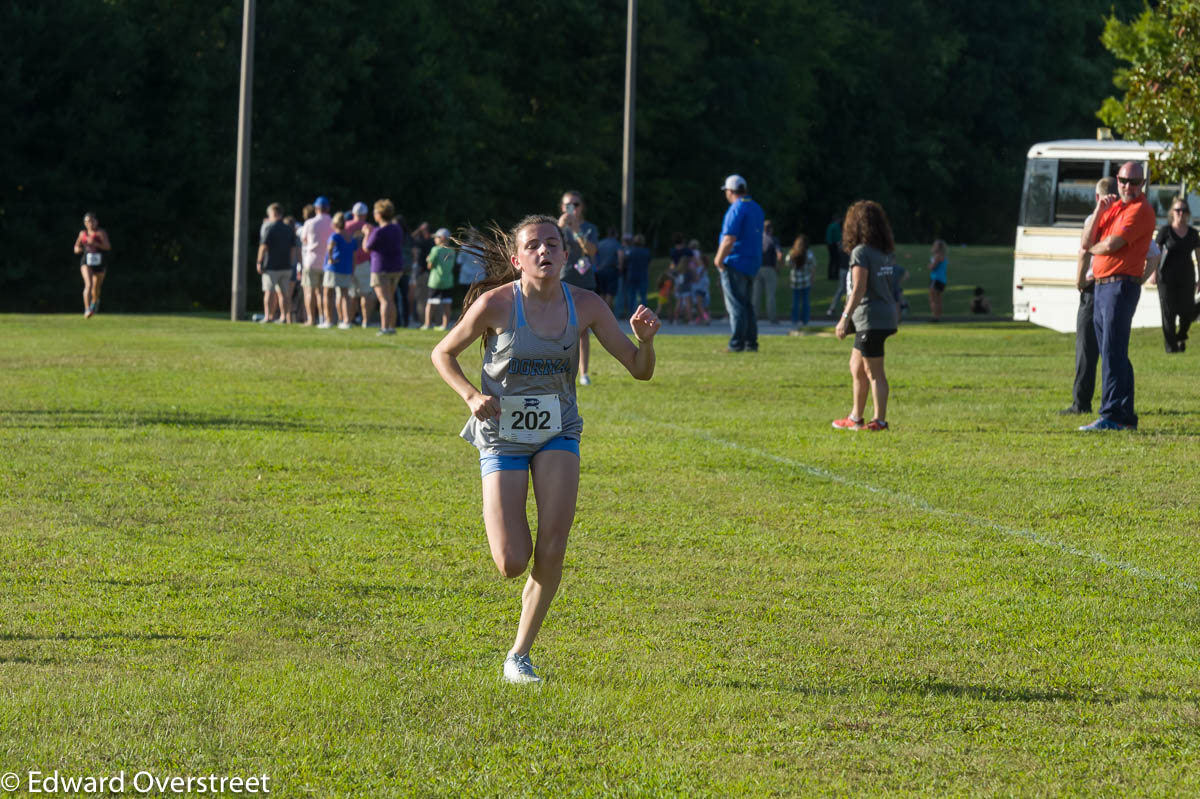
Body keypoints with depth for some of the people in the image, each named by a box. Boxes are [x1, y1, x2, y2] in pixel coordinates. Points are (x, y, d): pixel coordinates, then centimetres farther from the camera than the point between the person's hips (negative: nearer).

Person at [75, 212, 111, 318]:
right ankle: (87, 310, -29)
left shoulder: (101, 233, -6)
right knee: (88, 284, -23)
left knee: (96, 288, 15)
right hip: (86, 262, 0)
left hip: (99, 263, 0)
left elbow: (108, 247, -18)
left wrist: (95, 243, -30)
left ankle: (95, 301, 51)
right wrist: (78, 249, -5)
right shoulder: (83, 233, 6)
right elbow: (76, 248, 19)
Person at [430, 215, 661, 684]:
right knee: (512, 564, -9)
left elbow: (640, 369, -3)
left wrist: (645, 340, -25)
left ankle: (520, 654, 5)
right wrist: (472, 396, -18)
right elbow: (443, 354, 0)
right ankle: (497, 519, 29)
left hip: (558, 433, 2)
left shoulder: (584, 305, -7)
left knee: (551, 552, -13)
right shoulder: (495, 304, -15)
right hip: (502, 434, -2)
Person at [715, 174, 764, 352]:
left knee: (736, 305, -6)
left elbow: (729, 239, -22)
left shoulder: (737, 209, -15)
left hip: (735, 264, -9)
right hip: (752, 264, 9)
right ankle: (751, 342, 15)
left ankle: (737, 343, -8)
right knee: (746, 305, 15)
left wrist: (719, 260, -12)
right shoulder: (756, 208, 14)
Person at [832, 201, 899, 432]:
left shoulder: (861, 252, -14)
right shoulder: (888, 252, 10)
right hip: (888, 315, 9)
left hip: (871, 318, -9)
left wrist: (845, 317, -18)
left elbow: (859, 290, -19)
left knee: (874, 372, -3)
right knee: (856, 366, 18)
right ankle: (856, 417, 24)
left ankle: (880, 420, 0)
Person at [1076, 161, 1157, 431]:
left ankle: (1112, 416, -15)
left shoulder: (1140, 210, -9)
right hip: (1101, 286, 9)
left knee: (1113, 352, -13)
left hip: (1121, 286, -9)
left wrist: (1090, 248, 2)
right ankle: (1125, 416, 16)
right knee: (1113, 354, 11)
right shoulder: (1112, 208, 18)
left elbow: (1112, 245, -19)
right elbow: (1087, 242, 9)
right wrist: (1098, 211, -4)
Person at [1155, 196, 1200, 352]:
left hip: (1186, 278, 3)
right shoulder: (1166, 231, -3)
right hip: (1168, 279, -3)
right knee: (1169, 312, -1)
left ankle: (1181, 337, 27)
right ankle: (1171, 345, 8)